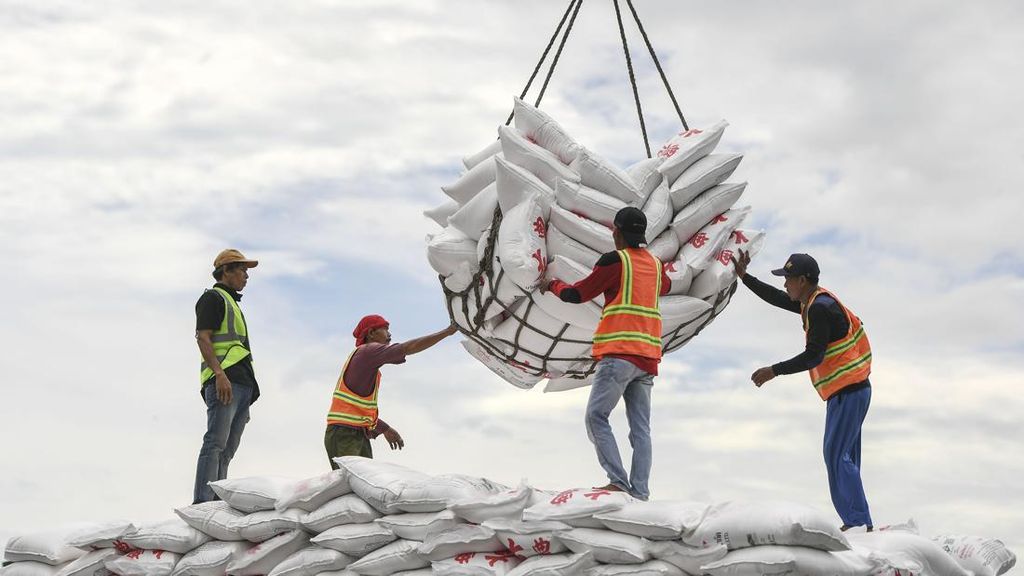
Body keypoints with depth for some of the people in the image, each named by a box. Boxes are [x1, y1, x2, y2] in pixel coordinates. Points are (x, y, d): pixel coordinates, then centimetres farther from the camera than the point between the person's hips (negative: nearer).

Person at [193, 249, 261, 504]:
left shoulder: (232, 303, 31)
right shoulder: (213, 298, 2)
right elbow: (203, 338, -10)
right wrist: (220, 374, -23)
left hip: (242, 384, 10)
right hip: (223, 382, -10)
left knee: (227, 450, 4)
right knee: (216, 443, -18)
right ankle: (202, 503, -24)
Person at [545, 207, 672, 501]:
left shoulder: (615, 261, -5)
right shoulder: (656, 265, 15)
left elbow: (576, 295, 0)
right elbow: (665, 287, 39)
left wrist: (554, 285, 20)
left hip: (619, 353, -7)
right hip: (648, 356, 7)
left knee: (596, 417, -5)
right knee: (640, 427, 4)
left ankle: (618, 481, -17)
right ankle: (640, 492, -3)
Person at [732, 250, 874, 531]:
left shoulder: (820, 308, -16)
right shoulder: (814, 301, 14)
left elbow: (813, 356, -20)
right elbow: (778, 298, 28)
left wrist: (774, 371, -16)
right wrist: (744, 277, 28)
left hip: (848, 392, -10)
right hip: (850, 391, 10)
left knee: (836, 456, -12)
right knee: (844, 457, 9)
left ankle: (858, 523, -15)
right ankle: (857, 523, 9)